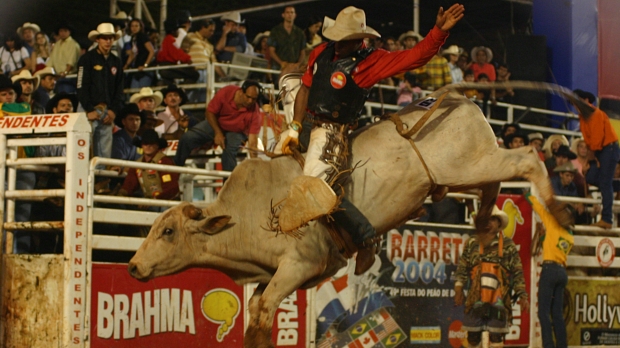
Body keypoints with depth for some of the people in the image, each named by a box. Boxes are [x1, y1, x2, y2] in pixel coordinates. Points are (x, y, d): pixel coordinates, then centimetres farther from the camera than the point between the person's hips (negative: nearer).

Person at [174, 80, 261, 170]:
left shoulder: (255, 112, -28)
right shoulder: (225, 93, -27)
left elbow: (252, 139, -29)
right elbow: (210, 112, -14)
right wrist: (218, 133, -25)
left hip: (236, 132, -2)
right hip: (216, 124, 2)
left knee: (230, 151, -34)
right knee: (187, 138, -15)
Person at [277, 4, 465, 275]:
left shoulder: (370, 62, -11)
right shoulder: (321, 53, 5)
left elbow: (415, 57, -17)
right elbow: (305, 90, 9)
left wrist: (439, 31, -30)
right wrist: (294, 128, 3)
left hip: (331, 131, -8)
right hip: (307, 123, 8)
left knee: (314, 186, -21)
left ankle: (365, 237, -12)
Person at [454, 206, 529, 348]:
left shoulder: (508, 245, 6)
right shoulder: (472, 244, 9)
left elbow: (517, 272, 5)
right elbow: (462, 269, 8)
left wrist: (522, 296, 0)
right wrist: (458, 288, -3)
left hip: (499, 298, -2)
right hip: (476, 298, 2)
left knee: (496, 335, -6)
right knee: (472, 336, 4)